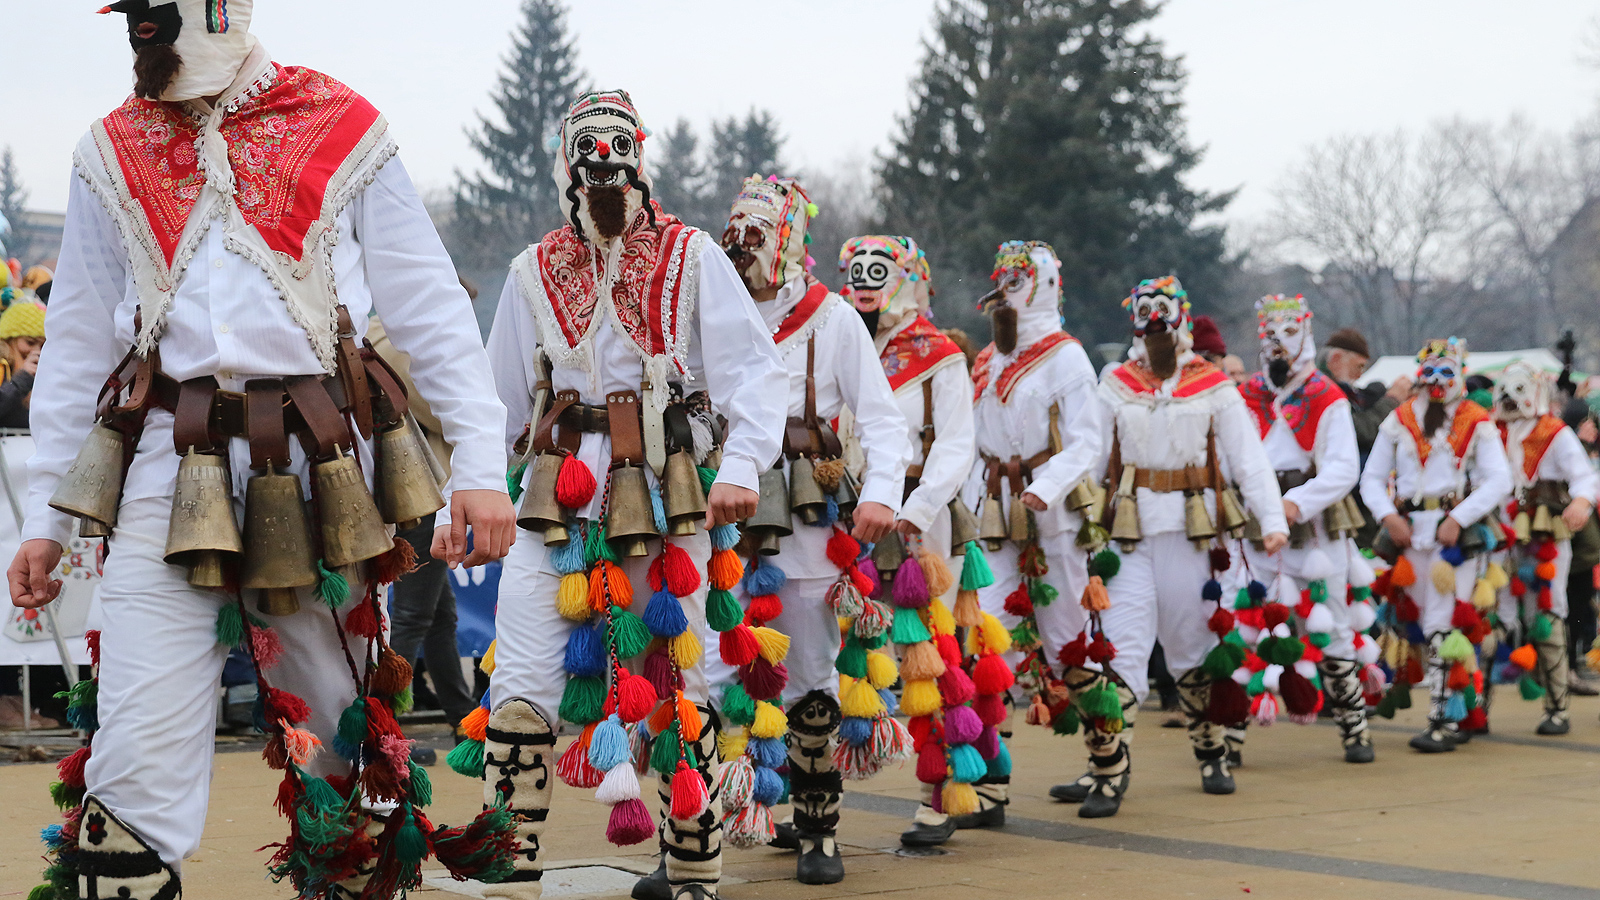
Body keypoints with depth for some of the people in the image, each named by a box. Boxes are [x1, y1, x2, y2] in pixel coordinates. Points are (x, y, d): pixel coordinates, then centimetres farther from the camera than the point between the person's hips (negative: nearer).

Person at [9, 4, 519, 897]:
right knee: (138, 755, -9)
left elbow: (431, 308, 4)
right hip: (169, 473, 1)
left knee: (346, 731, 7)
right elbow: (77, 346, 16)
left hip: (314, 469, -1)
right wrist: (46, 516, 13)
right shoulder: (113, 153, 12)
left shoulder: (342, 130, 4)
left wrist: (480, 464, -3)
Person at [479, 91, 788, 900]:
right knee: (522, 690, -7)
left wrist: (740, 467, -16)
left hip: (671, 499, -2)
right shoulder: (535, 273, 13)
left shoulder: (692, 258, 4)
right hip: (557, 499, 2)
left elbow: (756, 371, -2)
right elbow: (504, 399, 22)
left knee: (680, 687, 5)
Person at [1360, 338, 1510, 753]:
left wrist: (1458, 519, -15)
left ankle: (1444, 720, -10)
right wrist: (1388, 516, -5)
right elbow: (1372, 478, 13)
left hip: (1456, 533, -4)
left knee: (1443, 629, -11)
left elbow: (1499, 481, -6)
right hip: (1410, 532, 5)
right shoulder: (1399, 421, 12)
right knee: (1423, 624, 7)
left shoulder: (1477, 424, 2)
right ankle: (1466, 713, 18)